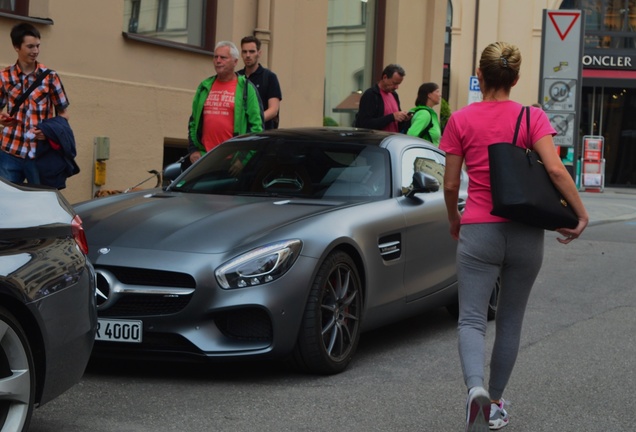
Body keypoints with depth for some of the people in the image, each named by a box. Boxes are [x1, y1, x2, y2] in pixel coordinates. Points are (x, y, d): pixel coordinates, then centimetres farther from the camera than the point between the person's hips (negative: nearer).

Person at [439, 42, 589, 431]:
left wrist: (454, 220, 20)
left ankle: (476, 388, -29)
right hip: (526, 234, 1)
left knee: (472, 320, -2)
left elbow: (450, 184, 2)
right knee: (510, 322, 16)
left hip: (479, 232, -1)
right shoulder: (533, 118, -2)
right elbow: (556, 169, -16)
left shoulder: (461, 120, -1)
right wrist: (581, 213, -6)